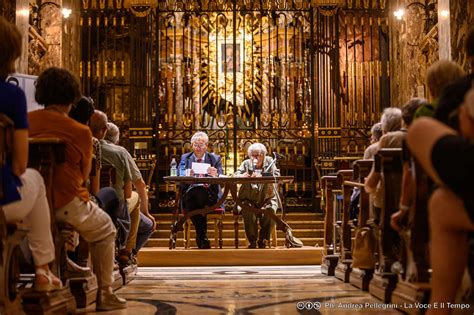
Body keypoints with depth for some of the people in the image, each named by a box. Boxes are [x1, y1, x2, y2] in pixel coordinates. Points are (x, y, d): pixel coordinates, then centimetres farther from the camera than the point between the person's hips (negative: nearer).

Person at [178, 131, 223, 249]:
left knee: (200, 193, -37)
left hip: (209, 195, -1)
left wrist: (215, 175, -23)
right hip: (190, 194, 1)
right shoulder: (185, 158, 18)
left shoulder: (215, 158, 15)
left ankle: (201, 238, -27)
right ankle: (203, 237, -24)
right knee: (191, 198, -37)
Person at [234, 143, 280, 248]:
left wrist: (261, 176, -26)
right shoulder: (246, 163, 13)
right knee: (247, 211, -31)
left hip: (267, 197, 0)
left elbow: (276, 176, -7)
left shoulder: (269, 161, 10)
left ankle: (263, 239, -14)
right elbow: (236, 176, -1)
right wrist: (242, 176, -27)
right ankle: (252, 240, -17)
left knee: (270, 210, -31)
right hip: (249, 199, 0)